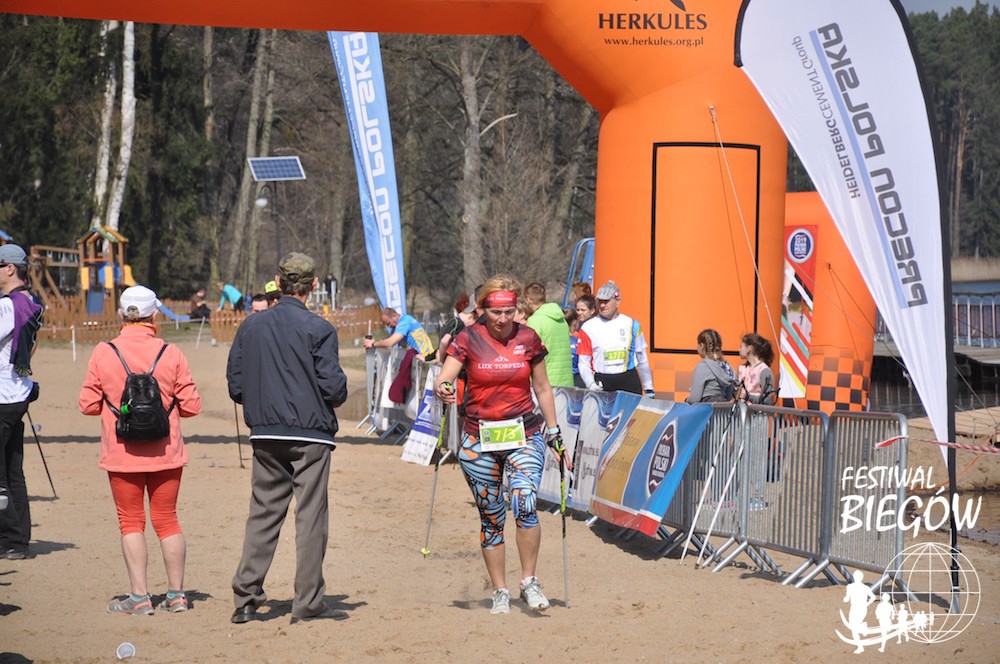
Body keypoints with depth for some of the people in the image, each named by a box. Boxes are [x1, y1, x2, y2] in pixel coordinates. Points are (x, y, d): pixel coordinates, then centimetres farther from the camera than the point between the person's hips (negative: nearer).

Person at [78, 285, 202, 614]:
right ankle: (176, 594, 14)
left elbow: (88, 405, -3)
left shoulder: (102, 353, -7)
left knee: (131, 522, 7)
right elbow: (191, 406, -3)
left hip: (122, 455, -1)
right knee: (167, 520, 12)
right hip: (166, 454, 1)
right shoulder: (171, 353, -5)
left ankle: (139, 596, 1)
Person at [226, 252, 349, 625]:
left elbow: (235, 386, 5)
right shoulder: (317, 329, -9)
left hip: (265, 436, 4)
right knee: (310, 516, 1)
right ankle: (308, 603, 2)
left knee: (263, 514, 11)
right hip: (310, 433, -4)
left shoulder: (251, 326, 5)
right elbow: (333, 386, -13)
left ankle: (245, 598, 8)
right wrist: (337, 399, 9)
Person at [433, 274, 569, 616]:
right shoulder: (469, 339, -3)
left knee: (524, 503, -20)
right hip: (478, 439, 0)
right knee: (490, 518, 5)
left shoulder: (528, 339, 2)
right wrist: (442, 389, -36)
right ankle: (500, 592, 15)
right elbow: (442, 379, -12)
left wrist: (554, 434, 13)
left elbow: (542, 389, 12)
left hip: (524, 435, 0)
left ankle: (529, 581, -8)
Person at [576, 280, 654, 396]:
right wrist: (591, 384, -14)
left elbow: (642, 360, 13)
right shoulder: (588, 328, 3)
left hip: (630, 382, 1)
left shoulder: (631, 325, 7)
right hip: (602, 383, -1)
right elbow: (584, 363, 2)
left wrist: (648, 389, 13)